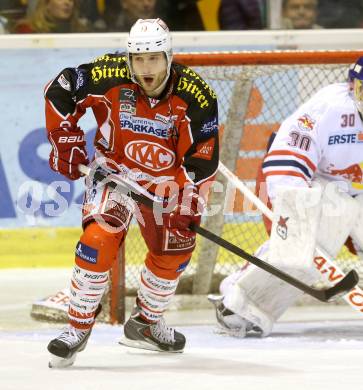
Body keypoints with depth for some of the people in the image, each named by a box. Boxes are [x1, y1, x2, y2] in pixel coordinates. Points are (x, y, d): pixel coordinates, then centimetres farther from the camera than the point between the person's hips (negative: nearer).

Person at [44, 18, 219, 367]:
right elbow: (58, 92, -9)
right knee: (99, 241, -21)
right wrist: (66, 142, -10)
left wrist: (188, 202, -23)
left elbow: (202, 156, -17)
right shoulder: (108, 77, -23)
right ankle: (78, 327, -12)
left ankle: (146, 323, 28)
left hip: (164, 180, 3)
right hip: (113, 170, -3)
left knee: (175, 247, 3)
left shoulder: (194, 95, -21)